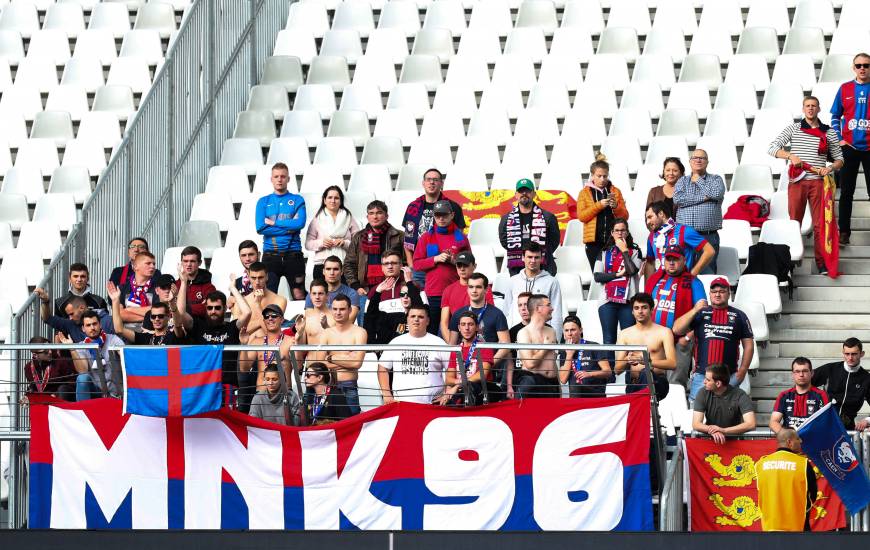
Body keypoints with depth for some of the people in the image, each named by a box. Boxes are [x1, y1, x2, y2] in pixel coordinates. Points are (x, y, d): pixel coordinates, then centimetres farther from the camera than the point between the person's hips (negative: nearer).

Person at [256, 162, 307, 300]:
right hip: (270, 255, 1)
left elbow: (300, 223, -11)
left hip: (293, 253, -1)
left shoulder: (297, 200, 7)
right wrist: (289, 227, -8)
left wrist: (273, 222, -9)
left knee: (299, 294, -3)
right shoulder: (263, 202, 9)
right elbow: (260, 228, -5)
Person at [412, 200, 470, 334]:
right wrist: (436, 259, -10)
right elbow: (416, 264, 3)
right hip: (433, 293, 0)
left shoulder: (460, 237, 10)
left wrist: (455, 261, -8)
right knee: (431, 330, -1)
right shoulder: (426, 237, 9)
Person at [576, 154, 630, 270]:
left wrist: (616, 206, -11)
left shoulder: (615, 191, 12)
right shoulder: (585, 193, 7)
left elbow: (625, 216, 9)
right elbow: (581, 216, -4)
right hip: (594, 242, -1)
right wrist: (599, 205, -15)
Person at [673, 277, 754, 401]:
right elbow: (677, 330, 1)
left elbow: (748, 345, 10)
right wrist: (694, 311, -8)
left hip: (729, 377, 0)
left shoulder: (738, 316, 11)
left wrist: (742, 371, 1)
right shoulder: (700, 314, 11)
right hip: (701, 376, 0)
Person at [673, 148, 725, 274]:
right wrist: (703, 197, -6)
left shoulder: (715, 179, 13)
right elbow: (677, 199, -2)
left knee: (707, 272, -6)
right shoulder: (682, 181, 17)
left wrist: (698, 180, 3)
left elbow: (717, 193, -9)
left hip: (709, 236, -2)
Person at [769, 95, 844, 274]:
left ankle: (821, 262, 0)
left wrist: (831, 168, -6)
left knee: (819, 224, -3)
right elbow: (772, 148, 4)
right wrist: (790, 155, -12)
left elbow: (839, 159, 15)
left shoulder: (829, 132, 12)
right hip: (797, 181, 0)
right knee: (794, 222, 1)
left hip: (818, 182, 0)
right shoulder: (793, 129, 10)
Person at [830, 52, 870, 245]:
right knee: (846, 191, 3)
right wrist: (839, 139, 1)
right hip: (849, 148, 1)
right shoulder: (845, 89, 7)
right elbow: (835, 116, 12)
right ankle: (844, 231, 7)